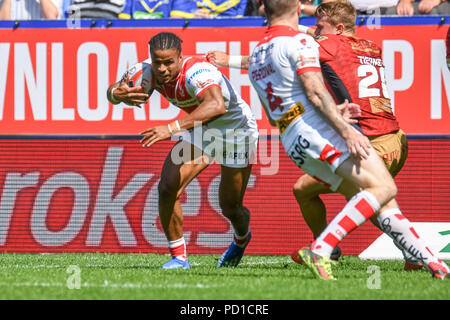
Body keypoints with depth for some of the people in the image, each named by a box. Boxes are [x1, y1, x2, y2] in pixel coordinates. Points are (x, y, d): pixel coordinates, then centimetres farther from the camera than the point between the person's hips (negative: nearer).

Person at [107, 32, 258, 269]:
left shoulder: (196, 72, -41)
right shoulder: (147, 72, -19)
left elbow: (217, 106, -59)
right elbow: (113, 91, -14)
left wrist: (172, 128, -66)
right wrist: (117, 94, -40)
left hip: (236, 129, -5)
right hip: (200, 131, 5)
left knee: (230, 207, 3)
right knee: (168, 187, -14)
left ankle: (242, 238, 41)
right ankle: (178, 256, 1)